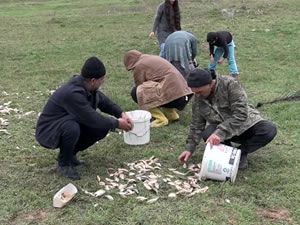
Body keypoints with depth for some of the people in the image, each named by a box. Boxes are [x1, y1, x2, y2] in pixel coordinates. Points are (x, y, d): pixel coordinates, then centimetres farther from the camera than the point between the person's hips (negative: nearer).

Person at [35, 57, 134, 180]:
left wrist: (121, 113, -7)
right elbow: (92, 118, -31)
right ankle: (64, 164, -11)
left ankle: (70, 153, 11)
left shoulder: (87, 86, -8)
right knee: (72, 128, -38)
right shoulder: (72, 93, -34)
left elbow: (103, 101, 8)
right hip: (49, 131, -8)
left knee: (102, 128, -6)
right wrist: (117, 123, -19)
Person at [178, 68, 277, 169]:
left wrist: (220, 133, -39)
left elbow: (240, 114, -30)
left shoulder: (230, 84, -24)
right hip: (221, 129, 2)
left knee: (269, 130, -31)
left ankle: (241, 152, -11)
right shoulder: (198, 100, -8)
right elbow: (197, 126, 4)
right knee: (207, 133, -31)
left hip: (246, 124, -2)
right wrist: (189, 148, -4)